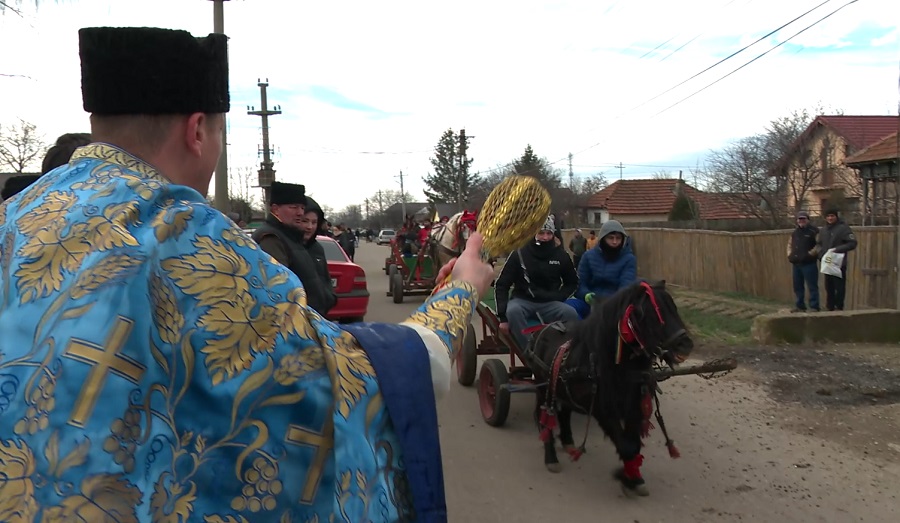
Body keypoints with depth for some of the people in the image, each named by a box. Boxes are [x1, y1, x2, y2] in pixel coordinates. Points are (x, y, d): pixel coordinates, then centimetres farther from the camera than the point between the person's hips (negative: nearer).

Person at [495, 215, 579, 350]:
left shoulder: (561, 255, 1)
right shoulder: (520, 254, -7)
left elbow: (572, 282, 17)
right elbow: (501, 285, -4)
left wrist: (559, 297, -4)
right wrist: (503, 317, -13)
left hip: (549, 304, 2)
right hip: (523, 301, -2)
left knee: (571, 314, -28)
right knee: (513, 311, -36)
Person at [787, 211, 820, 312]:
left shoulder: (814, 231, -6)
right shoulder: (795, 232, 18)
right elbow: (790, 244, 30)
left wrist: (811, 254, -16)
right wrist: (789, 254, 15)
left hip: (809, 263, -8)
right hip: (796, 264, 8)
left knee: (812, 286, -5)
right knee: (798, 286, 13)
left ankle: (814, 307, -2)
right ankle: (800, 306, 23)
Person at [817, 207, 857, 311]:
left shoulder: (843, 228, -5)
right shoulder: (823, 230, 14)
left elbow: (852, 243, -11)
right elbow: (818, 244, 20)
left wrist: (837, 249, -19)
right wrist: (821, 254, -1)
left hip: (839, 264, -6)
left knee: (839, 287, -3)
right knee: (829, 287, 10)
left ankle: (839, 307, 3)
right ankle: (830, 307, 17)